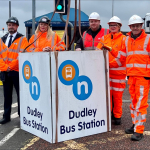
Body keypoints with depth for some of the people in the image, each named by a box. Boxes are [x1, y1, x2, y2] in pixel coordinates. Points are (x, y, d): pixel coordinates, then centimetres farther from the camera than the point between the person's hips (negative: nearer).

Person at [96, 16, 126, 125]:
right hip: (106, 71, 3)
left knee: (117, 95, 3)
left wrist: (111, 63, -16)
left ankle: (117, 116, 18)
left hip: (119, 72, -3)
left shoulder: (123, 39, -2)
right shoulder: (104, 38, 11)